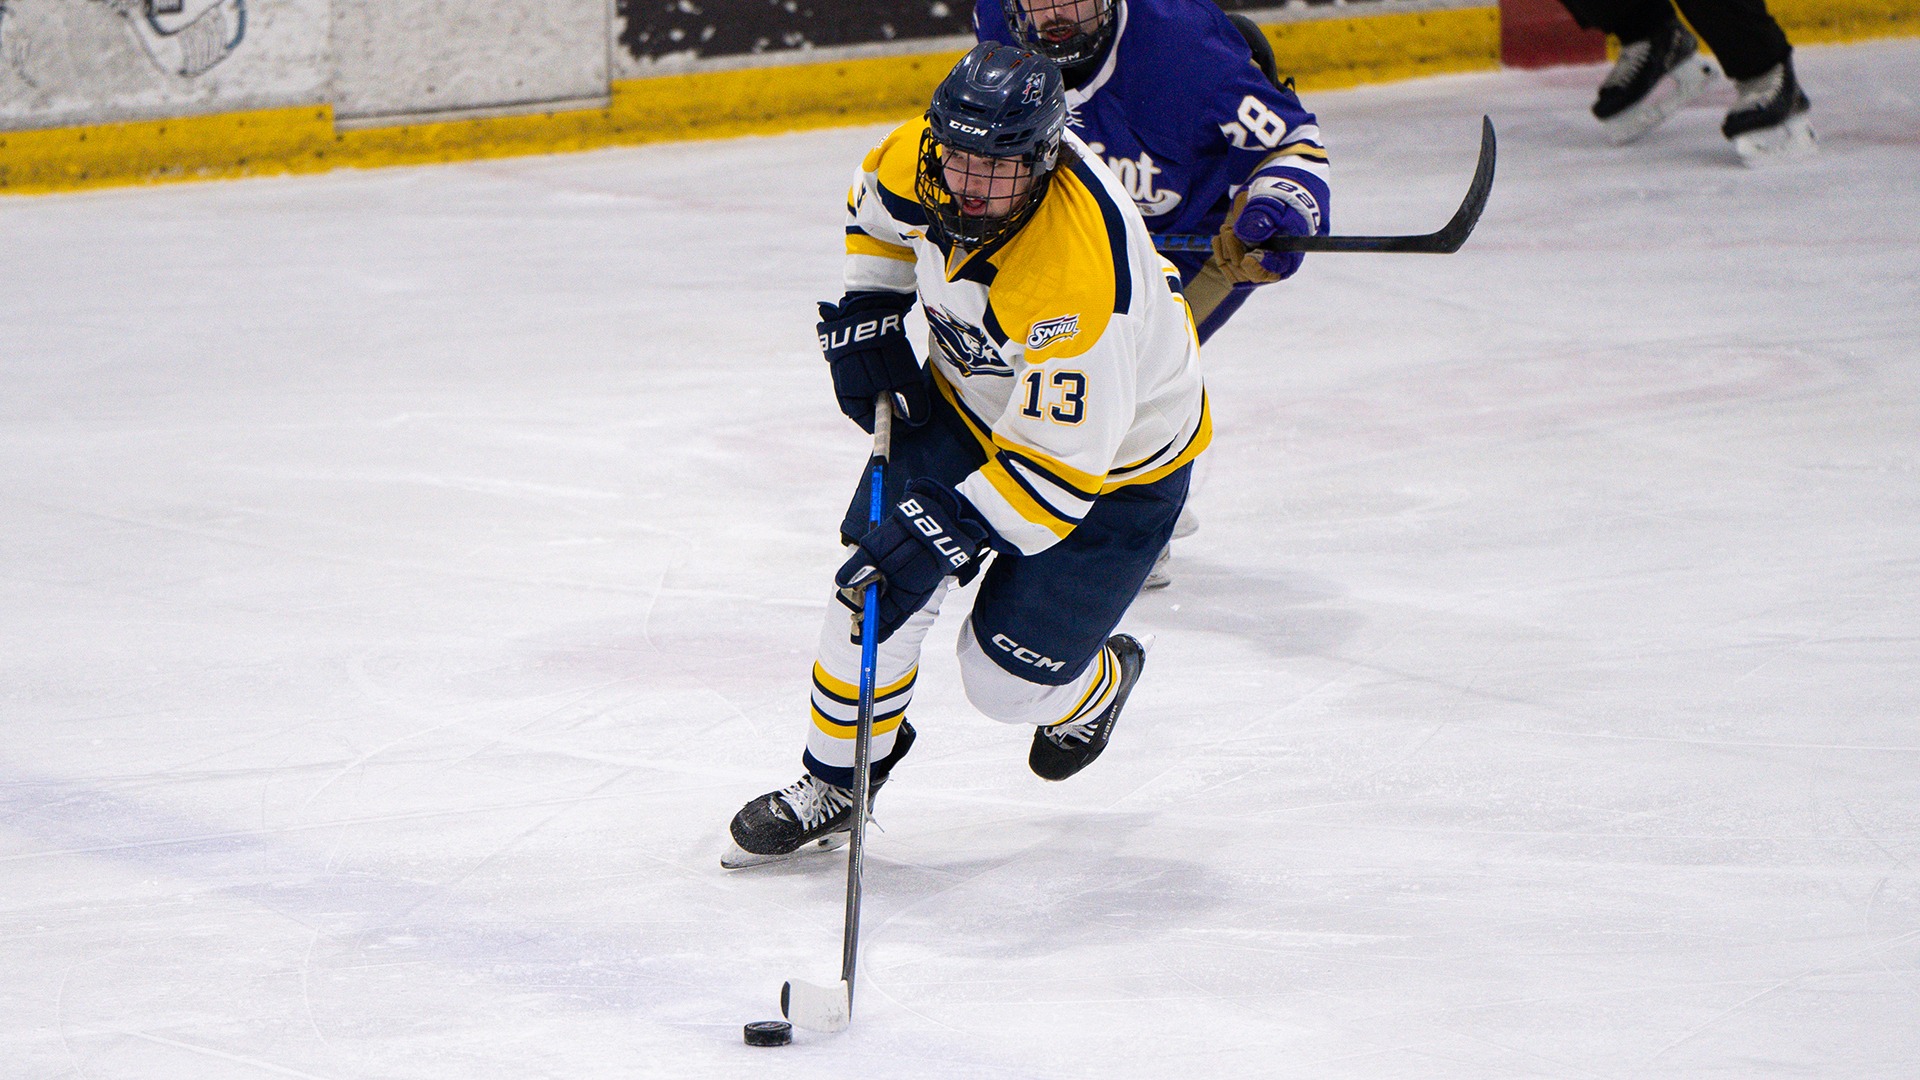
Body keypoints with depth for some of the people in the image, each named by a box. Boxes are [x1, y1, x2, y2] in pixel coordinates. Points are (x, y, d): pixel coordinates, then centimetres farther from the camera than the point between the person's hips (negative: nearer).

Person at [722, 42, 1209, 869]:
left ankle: (1091, 689, 33)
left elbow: (1056, 464, -35)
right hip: (973, 396, 6)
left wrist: (945, 532, -37)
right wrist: (866, 314, -2)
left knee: (1006, 680, -3)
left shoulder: (1076, 278, -42)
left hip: (1115, 457, -6)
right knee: (877, 589, -7)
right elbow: (881, 204, 7)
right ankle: (832, 786, 12)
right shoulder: (931, 159, -21)